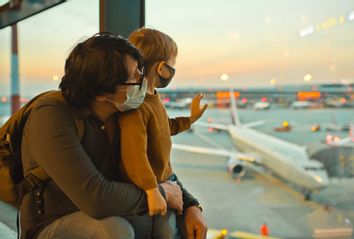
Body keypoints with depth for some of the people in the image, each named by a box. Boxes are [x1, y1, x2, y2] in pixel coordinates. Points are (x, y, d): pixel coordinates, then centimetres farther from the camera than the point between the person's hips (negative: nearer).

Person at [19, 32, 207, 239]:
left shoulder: (122, 117, -4)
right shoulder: (52, 116, -25)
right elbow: (96, 198, -35)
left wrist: (191, 206, -8)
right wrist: (161, 192, -20)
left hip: (103, 221, 7)